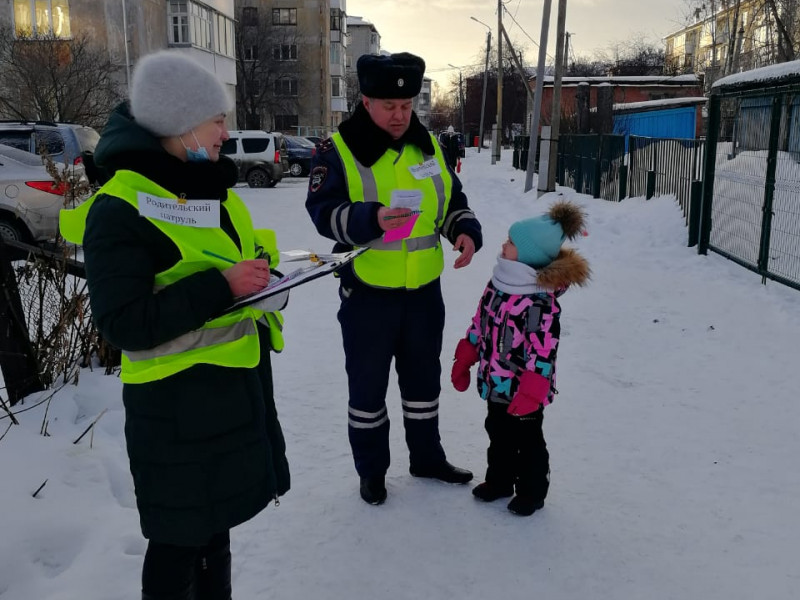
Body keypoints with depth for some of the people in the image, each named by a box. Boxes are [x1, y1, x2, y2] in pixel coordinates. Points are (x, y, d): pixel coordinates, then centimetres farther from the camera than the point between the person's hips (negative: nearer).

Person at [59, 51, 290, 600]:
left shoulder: (213, 188, 9)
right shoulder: (119, 210, -18)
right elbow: (123, 325, -23)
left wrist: (261, 267, 4)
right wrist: (221, 287, -27)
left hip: (240, 386, 8)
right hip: (178, 405, -8)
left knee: (217, 520, 24)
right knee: (180, 538, 9)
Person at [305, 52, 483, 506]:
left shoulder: (428, 145, 6)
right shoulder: (338, 150, -9)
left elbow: (452, 201, 13)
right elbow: (323, 212, -17)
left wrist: (466, 231, -8)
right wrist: (372, 219, -34)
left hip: (425, 290, 5)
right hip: (368, 293, -4)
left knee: (423, 378, 18)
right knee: (368, 384, 9)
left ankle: (427, 456, 38)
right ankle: (371, 469, 29)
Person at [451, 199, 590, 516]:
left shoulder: (541, 300, -25)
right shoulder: (498, 282, 1)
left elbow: (544, 351, -24)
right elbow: (479, 324, 10)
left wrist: (530, 393, -23)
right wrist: (463, 361, 14)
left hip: (524, 390, -7)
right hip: (496, 383, 8)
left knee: (527, 440, 11)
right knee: (498, 433, 22)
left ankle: (531, 491, 30)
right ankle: (499, 480, 41)